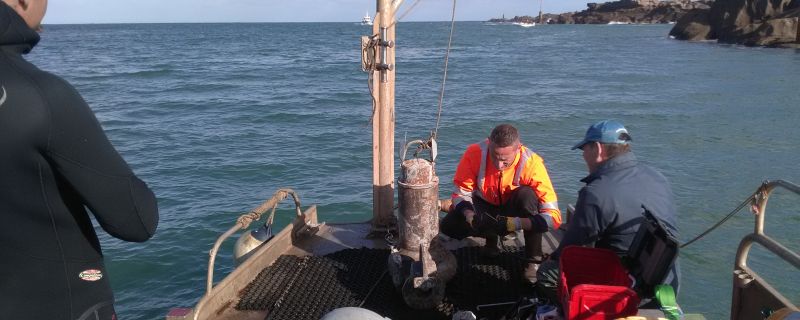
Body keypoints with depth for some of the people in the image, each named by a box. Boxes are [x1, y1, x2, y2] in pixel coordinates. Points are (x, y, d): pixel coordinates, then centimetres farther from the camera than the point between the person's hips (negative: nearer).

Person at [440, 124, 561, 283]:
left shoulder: (531, 163, -30)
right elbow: (460, 193, -16)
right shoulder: (475, 152, -26)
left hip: (513, 211, -2)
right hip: (484, 207, 2)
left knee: (527, 194, -34)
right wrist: (471, 216, -37)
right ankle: (491, 236, 8)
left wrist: (512, 223, -42)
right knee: (449, 227, -23)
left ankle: (534, 260, -18)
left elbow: (553, 216, -31)